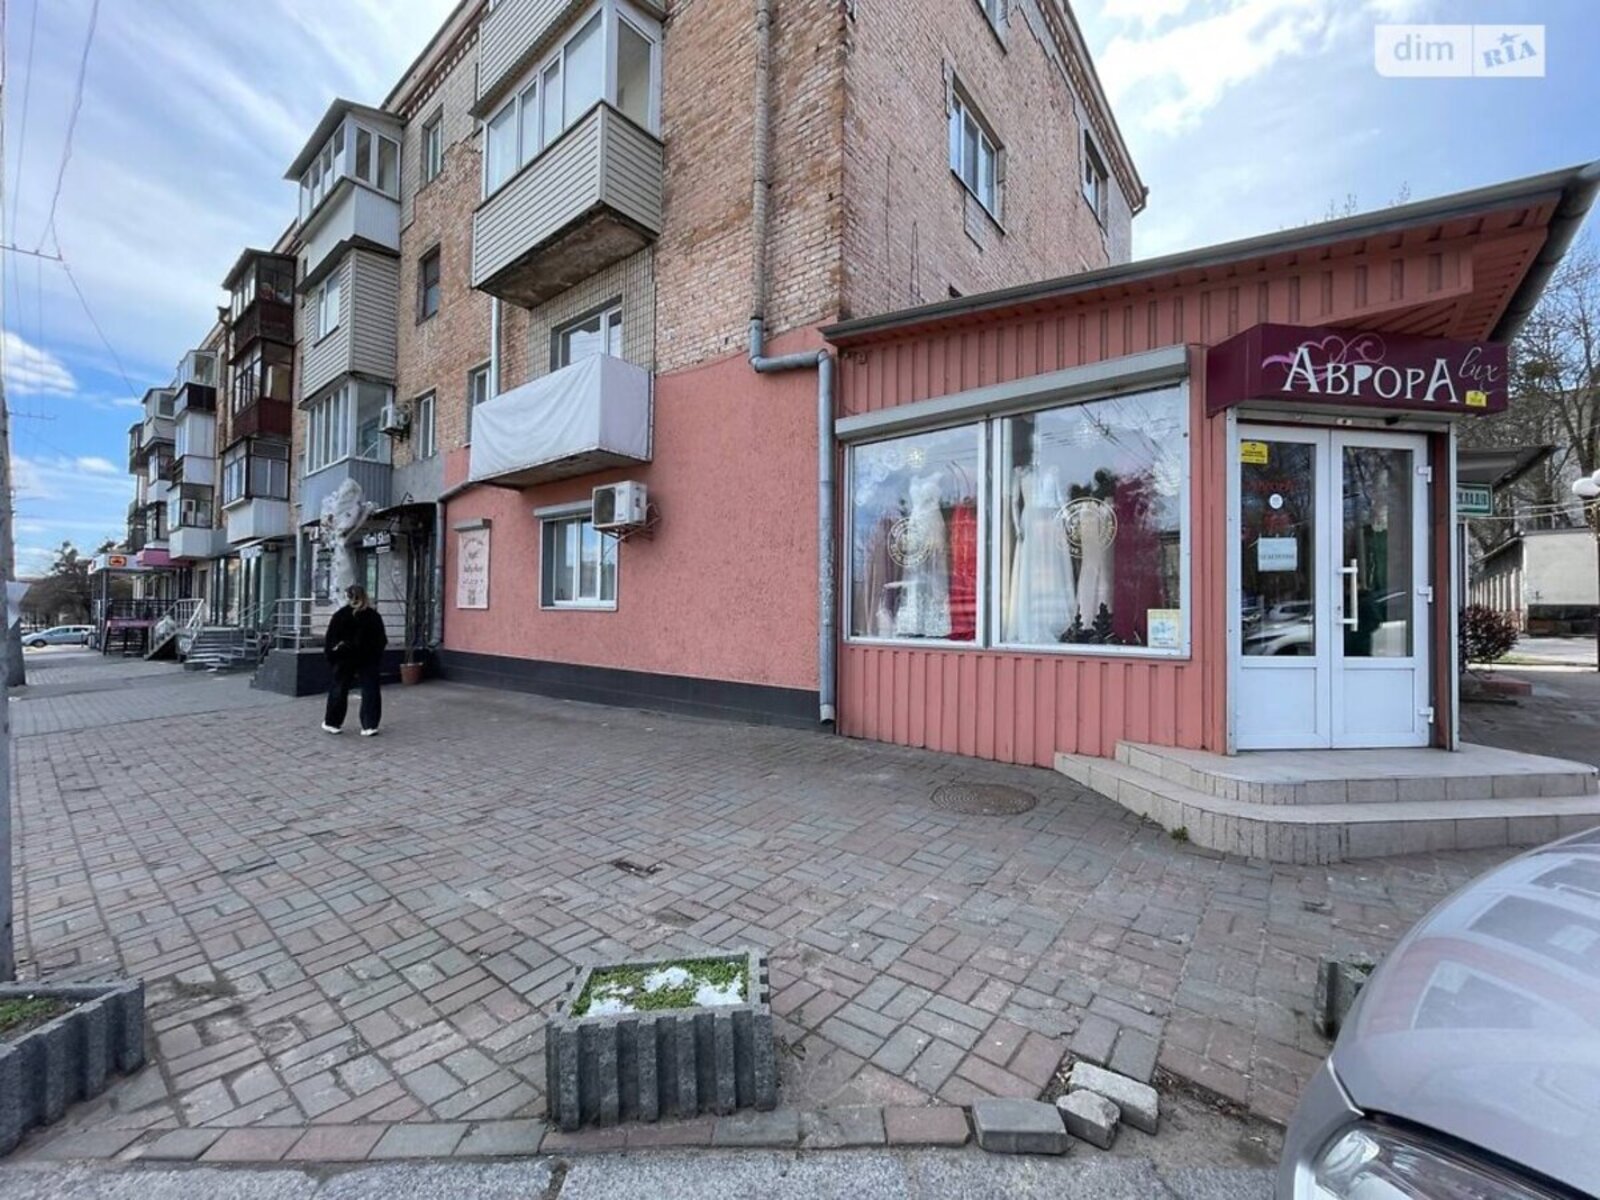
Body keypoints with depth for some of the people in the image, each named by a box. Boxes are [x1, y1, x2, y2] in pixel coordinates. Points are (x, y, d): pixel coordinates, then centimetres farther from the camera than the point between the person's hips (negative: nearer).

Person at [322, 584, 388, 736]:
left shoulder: (340, 615, -5)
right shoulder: (374, 615, 1)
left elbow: (331, 639, -7)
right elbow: (381, 639, 3)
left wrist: (331, 654, 1)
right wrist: (378, 658, 8)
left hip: (346, 658, -1)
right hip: (369, 658, 1)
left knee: (339, 689, 12)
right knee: (370, 691, 3)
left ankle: (332, 723, 22)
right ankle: (369, 725, 1)